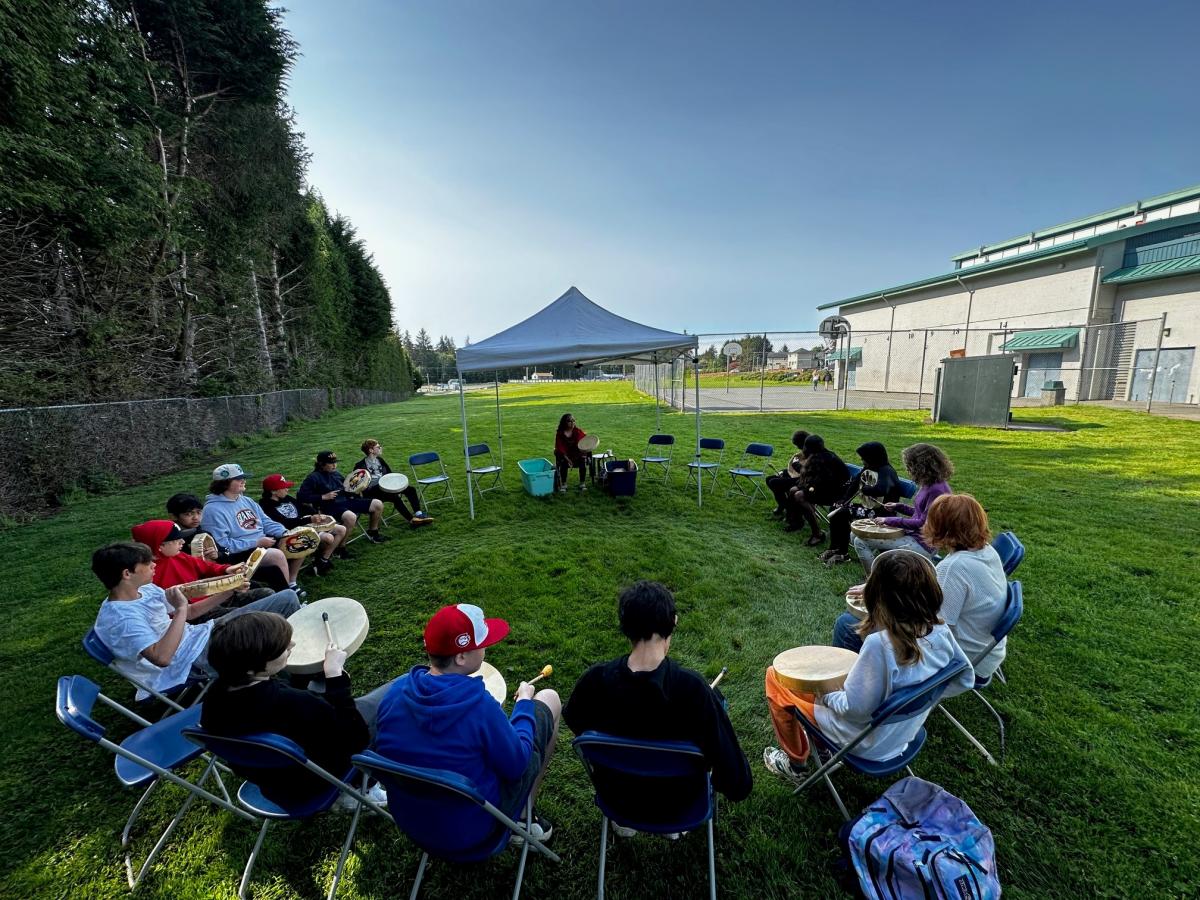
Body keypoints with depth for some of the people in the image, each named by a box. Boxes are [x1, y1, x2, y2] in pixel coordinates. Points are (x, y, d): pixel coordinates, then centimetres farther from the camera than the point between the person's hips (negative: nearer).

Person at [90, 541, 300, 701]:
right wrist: (180, 609, -30)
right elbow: (161, 657, -32)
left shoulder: (146, 590, 5)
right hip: (196, 658, -8)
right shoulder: (120, 618, -21)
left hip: (202, 633, 8)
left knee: (287, 598, -1)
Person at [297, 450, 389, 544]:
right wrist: (323, 497, -18)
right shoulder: (313, 477, -7)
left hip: (346, 500, 8)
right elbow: (301, 496, -13)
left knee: (378, 504, -2)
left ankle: (372, 533, 17)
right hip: (331, 507, -8)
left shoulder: (336, 473, 14)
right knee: (351, 517, -40)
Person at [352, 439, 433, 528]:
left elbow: (390, 474, 20)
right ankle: (412, 520, -29)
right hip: (373, 491, -7)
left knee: (411, 489, -12)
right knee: (395, 497, -34)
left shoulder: (380, 459, 15)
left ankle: (418, 514, -20)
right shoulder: (360, 465, -5)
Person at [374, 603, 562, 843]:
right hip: (476, 826, -5)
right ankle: (523, 819, 17)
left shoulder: (396, 691, -17)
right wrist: (524, 702, -6)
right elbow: (516, 765, -19)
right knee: (549, 700, 5)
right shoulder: (478, 705, -34)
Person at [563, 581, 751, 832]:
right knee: (716, 701, 14)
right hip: (676, 797, -2)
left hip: (616, 793, 2)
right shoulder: (692, 687, -33)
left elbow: (574, 720, -2)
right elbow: (737, 783, -25)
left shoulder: (595, 679, -25)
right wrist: (737, 787, -2)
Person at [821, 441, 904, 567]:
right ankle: (834, 547, 6)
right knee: (835, 510, 1)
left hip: (879, 512, -9)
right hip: (866, 506, 9)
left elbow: (881, 490, -39)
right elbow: (853, 484, 9)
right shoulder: (867, 469, 8)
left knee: (842, 514, -21)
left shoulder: (886, 471, -19)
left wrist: (864, 489, -21)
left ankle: (843, 553, -8)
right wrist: (843, 501, -2)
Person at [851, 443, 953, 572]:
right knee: (856, 535, 8)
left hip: (922, 545, -10)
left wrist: (889, 520, -17)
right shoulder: (928, 485, 8)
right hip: (912, 534, 10)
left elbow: (923, 523, -22)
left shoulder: (937, 490, -22)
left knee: (861, 542, -16)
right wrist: (898, 507, 10)